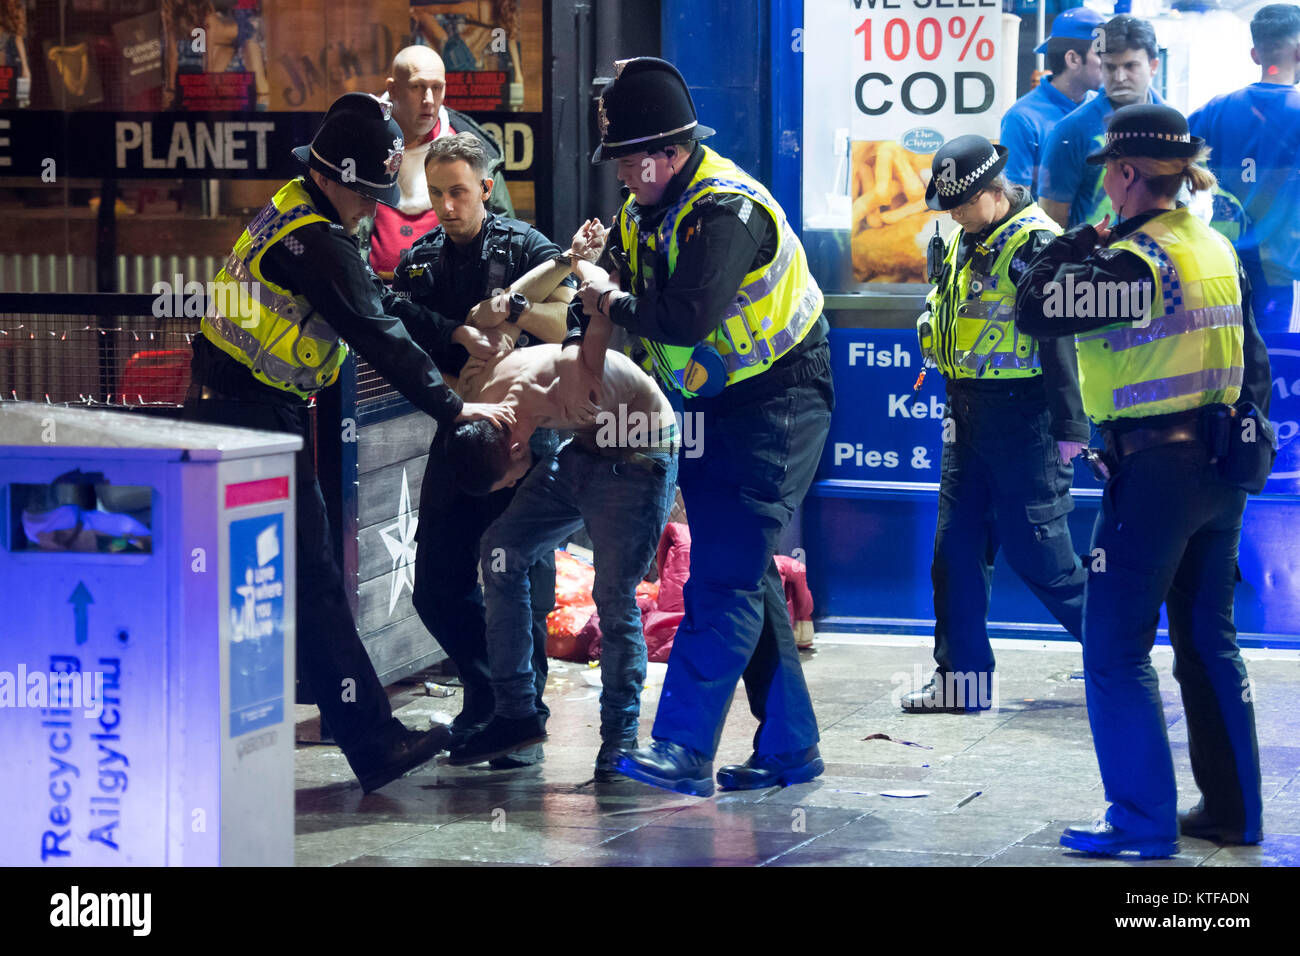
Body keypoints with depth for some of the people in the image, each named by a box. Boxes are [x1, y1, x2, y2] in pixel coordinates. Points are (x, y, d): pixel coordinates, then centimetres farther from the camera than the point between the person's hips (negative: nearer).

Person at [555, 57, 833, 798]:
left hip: (778, 403, -10)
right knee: (746, 570, 12)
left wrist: (611, 304, -17)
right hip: (716, 404, 10)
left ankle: (683, 748, -22)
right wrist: (584, 349, -6)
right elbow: (609, 280, 14)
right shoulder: (647, 209, 7)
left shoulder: (729, 209, -23)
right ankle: (790, 745, 19)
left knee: (727, 574, -16)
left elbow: (687, 316, -34)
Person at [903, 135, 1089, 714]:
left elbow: (1060, 339, -16)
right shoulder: (962, 241, 13)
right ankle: (962, 677, 11)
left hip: (1022, 419, -8)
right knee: (956, 547, 6)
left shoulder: (1036, 243, -14)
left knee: (1036, 552, -4)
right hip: (968, 416, 8)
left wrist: (1070, 428, -18)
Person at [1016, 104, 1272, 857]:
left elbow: (1036, 312, -20)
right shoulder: (1218, 251, 9)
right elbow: (1252, 358, 15)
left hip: (1155, 468, -8)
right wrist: (1247, 440, 22)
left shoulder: (1135, 260, -17)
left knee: (1116, 648, -2)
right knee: (1210, 640, 16)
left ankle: (1144, 819, -2)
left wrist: (1076, 245, -5)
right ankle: (1234, 810, 21)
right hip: (1221, 464, 9)